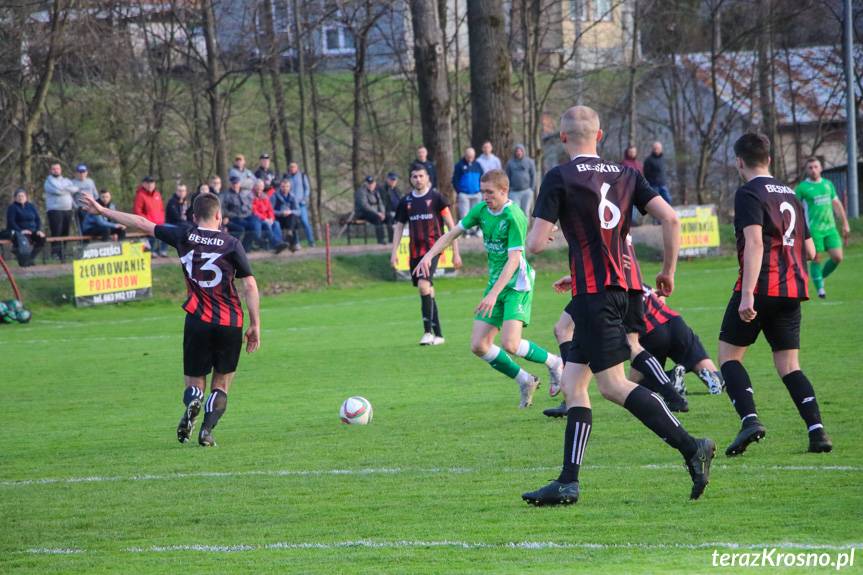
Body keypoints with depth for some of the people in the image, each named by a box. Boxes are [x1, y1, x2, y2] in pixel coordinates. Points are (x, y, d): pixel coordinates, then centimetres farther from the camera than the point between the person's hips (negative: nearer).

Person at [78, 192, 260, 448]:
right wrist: (255, 325, -1)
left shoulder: (185, 237, 2)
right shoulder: (231, 244, -2)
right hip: (230, 324, -1)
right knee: (221, 385, 11)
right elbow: (250, 286, -7)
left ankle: (192, 404, -25)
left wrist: (103, 211, 18)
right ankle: (207, 430, -13)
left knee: (195, 383, 11)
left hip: (198, 321, 1)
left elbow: (143, 224, 9)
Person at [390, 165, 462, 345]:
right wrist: (394, 253, 7)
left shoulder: (436, 197, -3)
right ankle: (438, 335, 16)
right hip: (415, 252, 5)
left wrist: (455, 253, -3)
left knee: (424, 285, -23)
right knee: (428, 292, 9)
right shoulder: (406, 201, 10)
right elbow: (399, 227, 18)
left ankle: (428, 331, -20)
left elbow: (451, 225, -1)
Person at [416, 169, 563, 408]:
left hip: (517, 284, -8)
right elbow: (452, 234, 12)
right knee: (479, 346, -1)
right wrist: (429, 255, -4)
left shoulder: (514, 217, -19)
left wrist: (493, 294, -30)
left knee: (509, 344, -22)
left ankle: (553, 363, 6)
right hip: (496, 282, 8)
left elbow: (514, 260, -24)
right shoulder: (481, 210, 4)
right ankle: (524, 382, 16)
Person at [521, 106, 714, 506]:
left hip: (593, 290, -8)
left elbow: (536, 244, -10)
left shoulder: (559, 178, -6)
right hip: (620, 288, 8)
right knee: (572, 385, 11)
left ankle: (691, 447, -17)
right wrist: (668, 271, 13)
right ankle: (567, 482, 7)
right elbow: (670, 219, 2)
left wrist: (532, 236, 14)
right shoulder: (625, 175, 11)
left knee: (613, 385, -8)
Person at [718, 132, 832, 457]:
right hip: (792, 290, 6)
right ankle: (817, 430, -8)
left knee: (729, 354, 4)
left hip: (761, 286, -6)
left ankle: (750, 419, -16)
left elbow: (755, 242, -20)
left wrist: (747, 294, -26)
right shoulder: (790, 195, 18)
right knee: (788, 365, 8)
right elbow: (810, 251, 21)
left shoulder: (749, 194, -6)